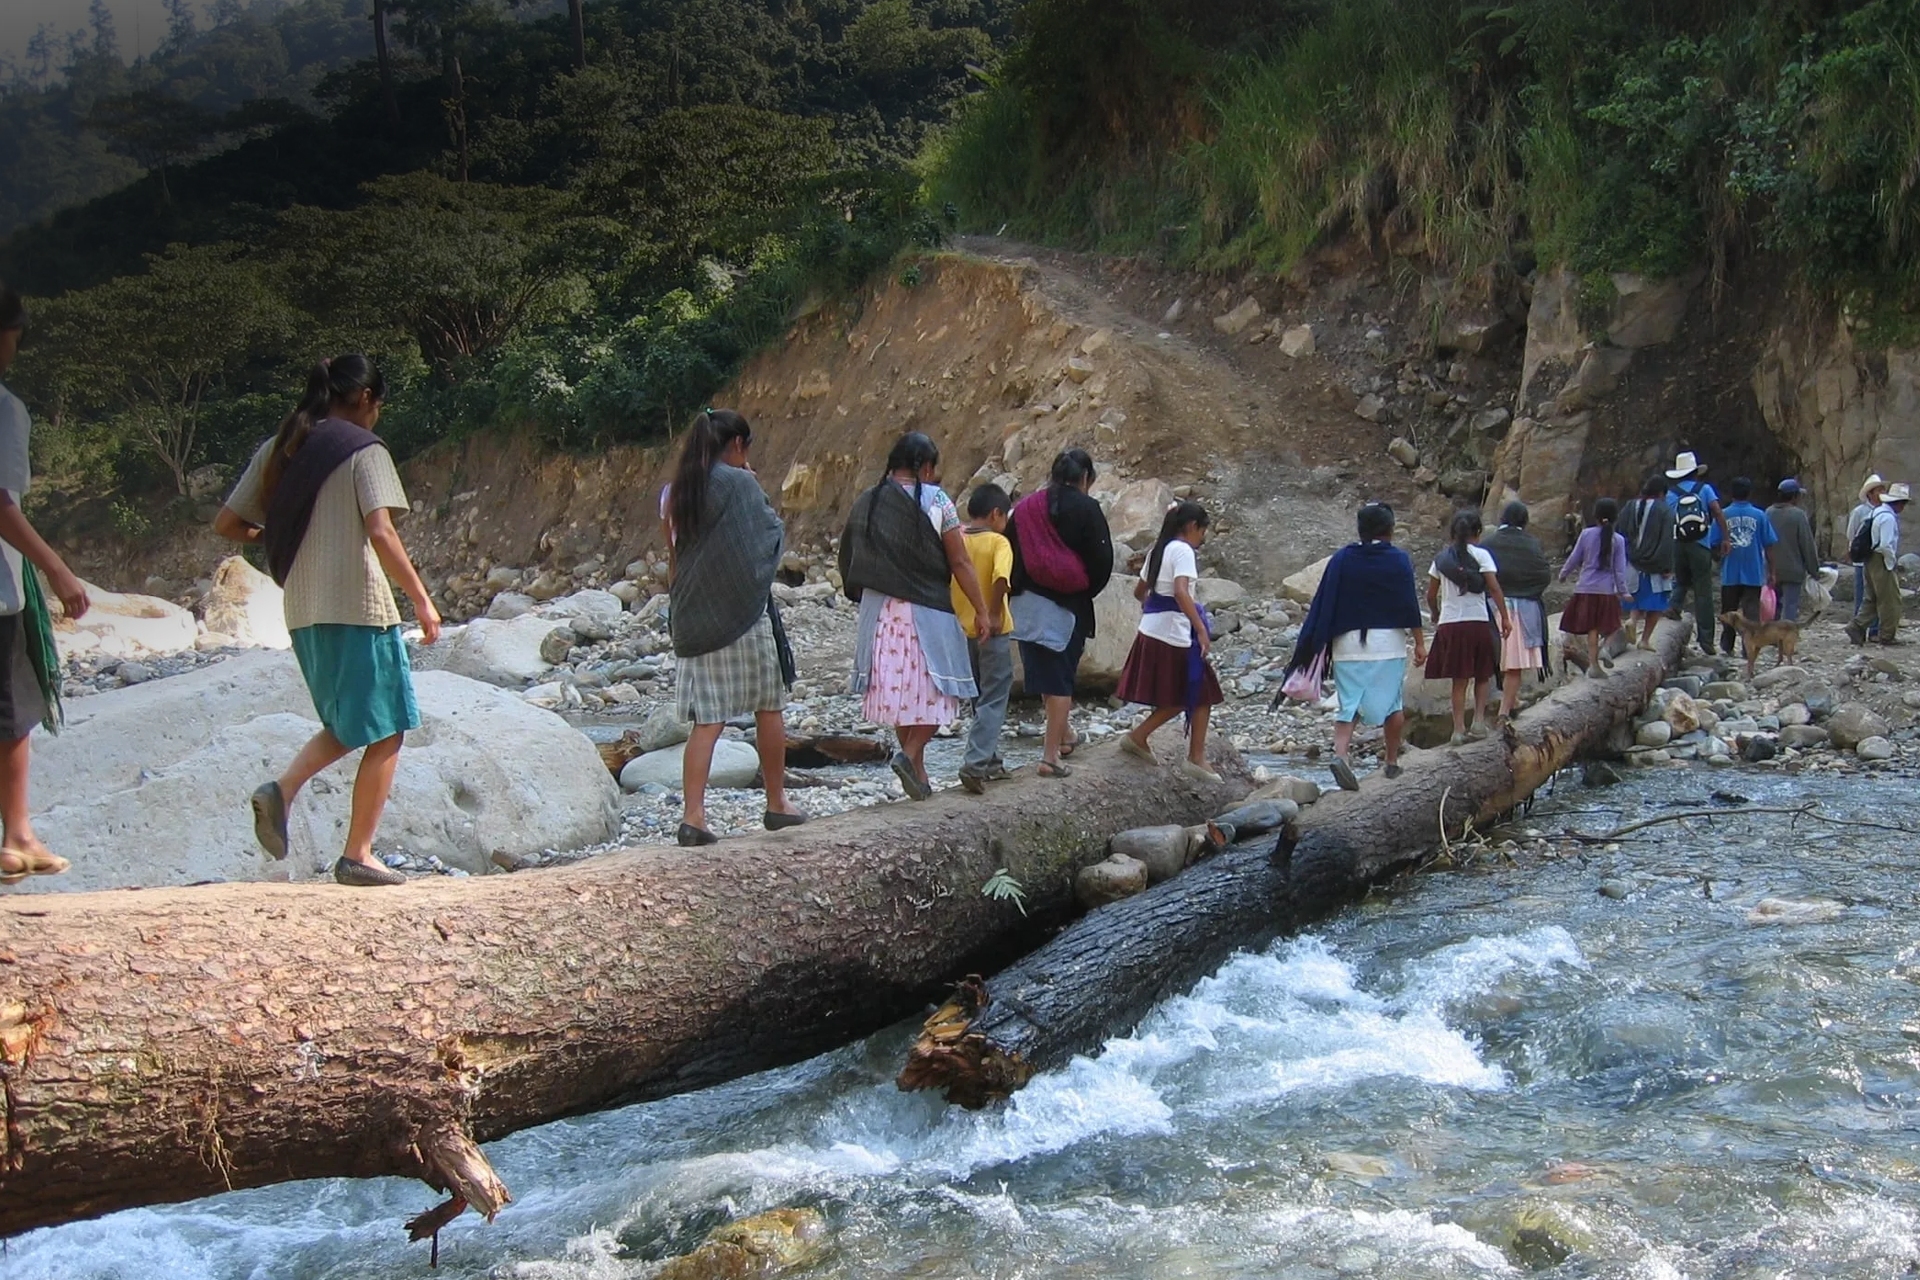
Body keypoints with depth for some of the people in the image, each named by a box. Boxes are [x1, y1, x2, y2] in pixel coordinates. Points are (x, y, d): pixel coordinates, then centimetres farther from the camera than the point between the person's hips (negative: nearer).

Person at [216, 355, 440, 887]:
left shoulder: (278, 450, 12)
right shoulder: (364, 450, -6)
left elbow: (226, 524, 14)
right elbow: (380, 533, -17)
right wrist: (421, 599, -13)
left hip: (302, 612, 7)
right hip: (358, 607, -7)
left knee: (348, 727, 22)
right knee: (385, 733, 4)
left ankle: (282, 789, 0)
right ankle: (357, 855, 4)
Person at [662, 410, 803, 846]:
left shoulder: (685, 489, 8)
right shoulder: (740, 484, -10)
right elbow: (773, 535, -2)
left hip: (694, 617, 5)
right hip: (744, 612, -5)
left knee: (706, 720, 3)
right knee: (769, 708, 11)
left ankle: (694, 816, -7)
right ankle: (777, 805, 21)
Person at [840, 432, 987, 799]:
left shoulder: (866, 503, 5)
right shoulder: (936, 501, -8)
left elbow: (850, 560, 9)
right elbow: (960, 563, -8)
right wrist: (981, 610, -1)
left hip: (880, 609, 5)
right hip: (926, 609, -5)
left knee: (895, 685, 12)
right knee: (932, 688, 6)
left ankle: (917, 770, 18)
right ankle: (910, 754, -12)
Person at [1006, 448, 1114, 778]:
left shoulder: (1024, 507, 3)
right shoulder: (1086, 508, -7)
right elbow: (1102, 560, -10)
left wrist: (1018, 589, 13)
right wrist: (1086, 591, 6)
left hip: (1027, 604, 4)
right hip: (1069, 606, -4)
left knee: (1045, 674, 17)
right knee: (1061, 679, 3)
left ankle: (1061, 739, 32)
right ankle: (1052, 755, -1)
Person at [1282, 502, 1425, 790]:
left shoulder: (1341, 559, 4)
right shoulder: (1398, 560, -2)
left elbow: (1323, 605, 3)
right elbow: (1410, 604, -4)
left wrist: (1314, 645, 7)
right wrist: (1419, 642, 4)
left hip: (1347, 644, 2)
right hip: (1388, 643, -2)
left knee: (1349, 704, 3)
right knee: (1392, 703, 12)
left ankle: (1340, 753, -20)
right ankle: (1392, 762, 20)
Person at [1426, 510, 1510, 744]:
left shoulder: (1441, 558, 7)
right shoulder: (1480, 555, -3)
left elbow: (1431, 594, 10)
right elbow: (1495, 589, -10)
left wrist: (1435, 615, 28)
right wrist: (1505, 618, -7)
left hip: (1449, 624, 2)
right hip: (1478, 621, -2)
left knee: (1459, 680, 6)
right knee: (1482, 676, 15)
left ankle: (1459, 729, 2)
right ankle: (1479, 719, 2)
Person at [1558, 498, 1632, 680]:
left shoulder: (1586, 534, -3)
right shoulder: (1618, 540, -3)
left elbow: (1574, 558, 4)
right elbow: (1620, 568, -2)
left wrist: (1564, 574, 21)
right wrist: (1623, 590, 6)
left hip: (1586, 588, 1)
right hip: (1607, 590, -1)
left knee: (1592, 628, 6)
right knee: (1606, 628, 7)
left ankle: (1593, 663, 5)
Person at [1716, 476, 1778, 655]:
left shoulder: (1723, 516, -3)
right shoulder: (1759, 516, -2)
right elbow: (1769, 546, 0)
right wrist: (1771, 572, 8)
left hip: (1730, 574, 1)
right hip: (1754, 574, -1)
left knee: (1728, 612, 13)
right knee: (1751, 613, 1)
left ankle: (1726, 646, 20)